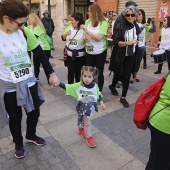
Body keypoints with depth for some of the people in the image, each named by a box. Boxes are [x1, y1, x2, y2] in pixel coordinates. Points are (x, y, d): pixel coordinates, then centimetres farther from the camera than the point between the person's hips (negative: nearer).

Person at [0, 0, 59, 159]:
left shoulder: (24, 32, -8)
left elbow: (40, 54, -2)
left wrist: (51, 74, -2)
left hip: (29, 82, 3)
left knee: (34, 112, 16)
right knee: (15, 118, 15)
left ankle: (31, 135, 47)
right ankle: (18, 143, 44)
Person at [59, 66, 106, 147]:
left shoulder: (95, 86, -14)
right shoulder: (78, 85, -22)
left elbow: (99, 94, 3)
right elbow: (68, 87, -22)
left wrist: (101, 102, -6)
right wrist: (58, 83, -35)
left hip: (91, 106, 4)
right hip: (82, 106, -3)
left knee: (85, 120, 26)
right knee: (87, 123, 6)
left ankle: (81, 129, 57)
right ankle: (89, 137, 31)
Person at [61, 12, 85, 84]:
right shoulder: (69, 27, 3)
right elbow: (63, 38, 12)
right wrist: (66, 33, -8)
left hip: (80, 54, -2)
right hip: (69, 54, 3)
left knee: (78, 72, 11)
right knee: (70, 71, 8)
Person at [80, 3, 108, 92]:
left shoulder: (103, 23, -15)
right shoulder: (87, 21, 0)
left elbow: (98, 38, -26)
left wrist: (86, 30, -23)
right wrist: (84, 36, -12)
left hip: (100, 52, -4)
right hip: (89, 52, 5)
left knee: (99, 73, 8)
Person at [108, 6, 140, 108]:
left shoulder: (136, 27, 5)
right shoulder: (120, 26, -11)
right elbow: (115, 41, -17)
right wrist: (128, 43, -26)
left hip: (131, 55, 4)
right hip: (120, 55, -3)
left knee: (127, 76, 2)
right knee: (119, 74, 11)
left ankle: (123, 97, 14)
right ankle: (113, 86, 44)